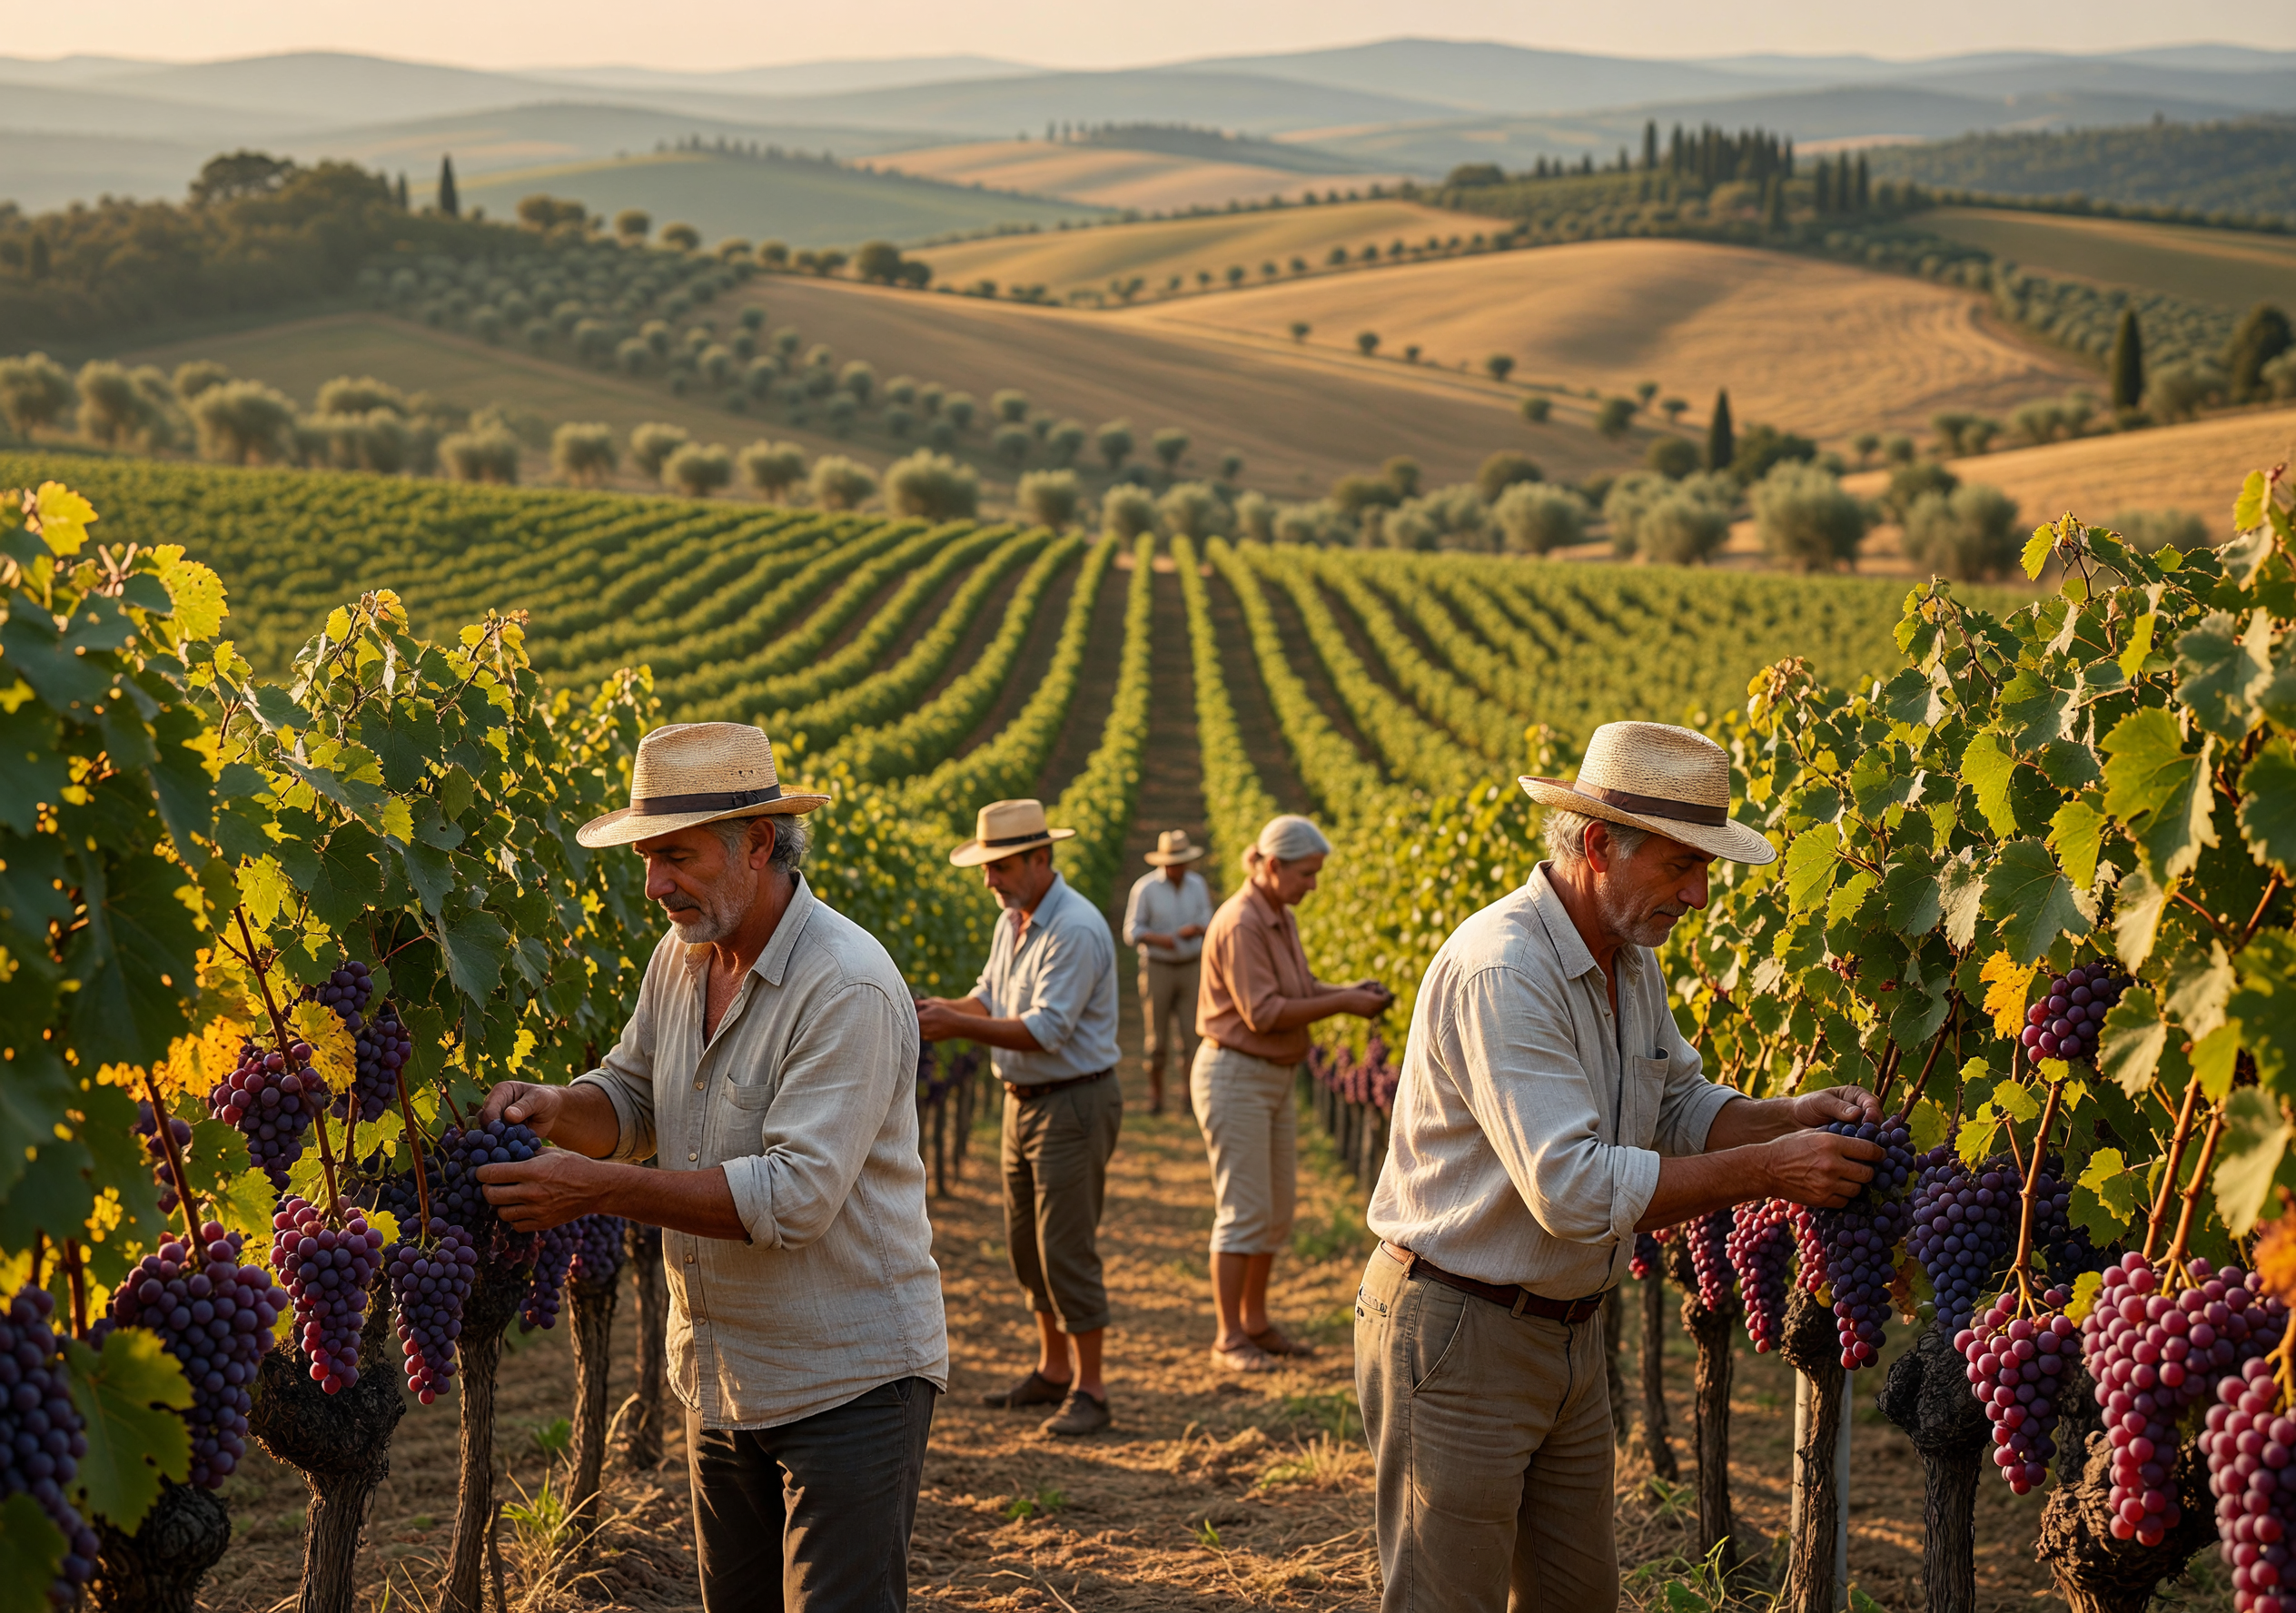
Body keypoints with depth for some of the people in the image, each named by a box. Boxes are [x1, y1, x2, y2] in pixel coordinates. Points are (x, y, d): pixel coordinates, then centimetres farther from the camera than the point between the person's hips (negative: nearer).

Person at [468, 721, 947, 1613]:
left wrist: (600, 1188, -29)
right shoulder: (681, 955, 4)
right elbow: (632, 1098, 15)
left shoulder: (848, 988, -23)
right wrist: (556, 1107, -9)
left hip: (848, 1380, -8)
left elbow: (794, 1196, -28)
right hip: (721, 1377, 8)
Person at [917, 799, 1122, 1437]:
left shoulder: (1075, 930, -22)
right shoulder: (1012, 921, 9)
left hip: (1074, 1103, -10)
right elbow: (989, 999, 11)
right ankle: (1052, 1371, 28)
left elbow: (1046, 1030, -26)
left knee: (1067, 1247, -7)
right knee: (1025, 1241, 15)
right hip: (1024, 1099, 10)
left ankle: (1090, 1390, 3)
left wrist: (957, 1026, -28)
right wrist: (944, 1009, -10)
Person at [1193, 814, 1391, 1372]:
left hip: (1274, 1079, 10)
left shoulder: (1282, 919, 10)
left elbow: (1297, 991, 14)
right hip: (1235, 1077, -10)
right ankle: (1228, 1339, 2)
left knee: (1279, 1205, 12)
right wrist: (1343, 1004, -21)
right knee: (1245, 1210, -7)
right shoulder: (1240, 923, -20)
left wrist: (1351, 990, -3)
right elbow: (1263, 1013, -24)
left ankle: (1255, 1322, 23)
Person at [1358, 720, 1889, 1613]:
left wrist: (1797, 1114, -4)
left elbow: (1682, 1108, 16)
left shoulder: (1632, 962, 6)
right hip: (1458, 1336, -9)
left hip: (1569, 1332, 9)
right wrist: (1766, 1172, -26)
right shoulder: (1500, 970, -26)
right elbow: (1573, 1189, -32)